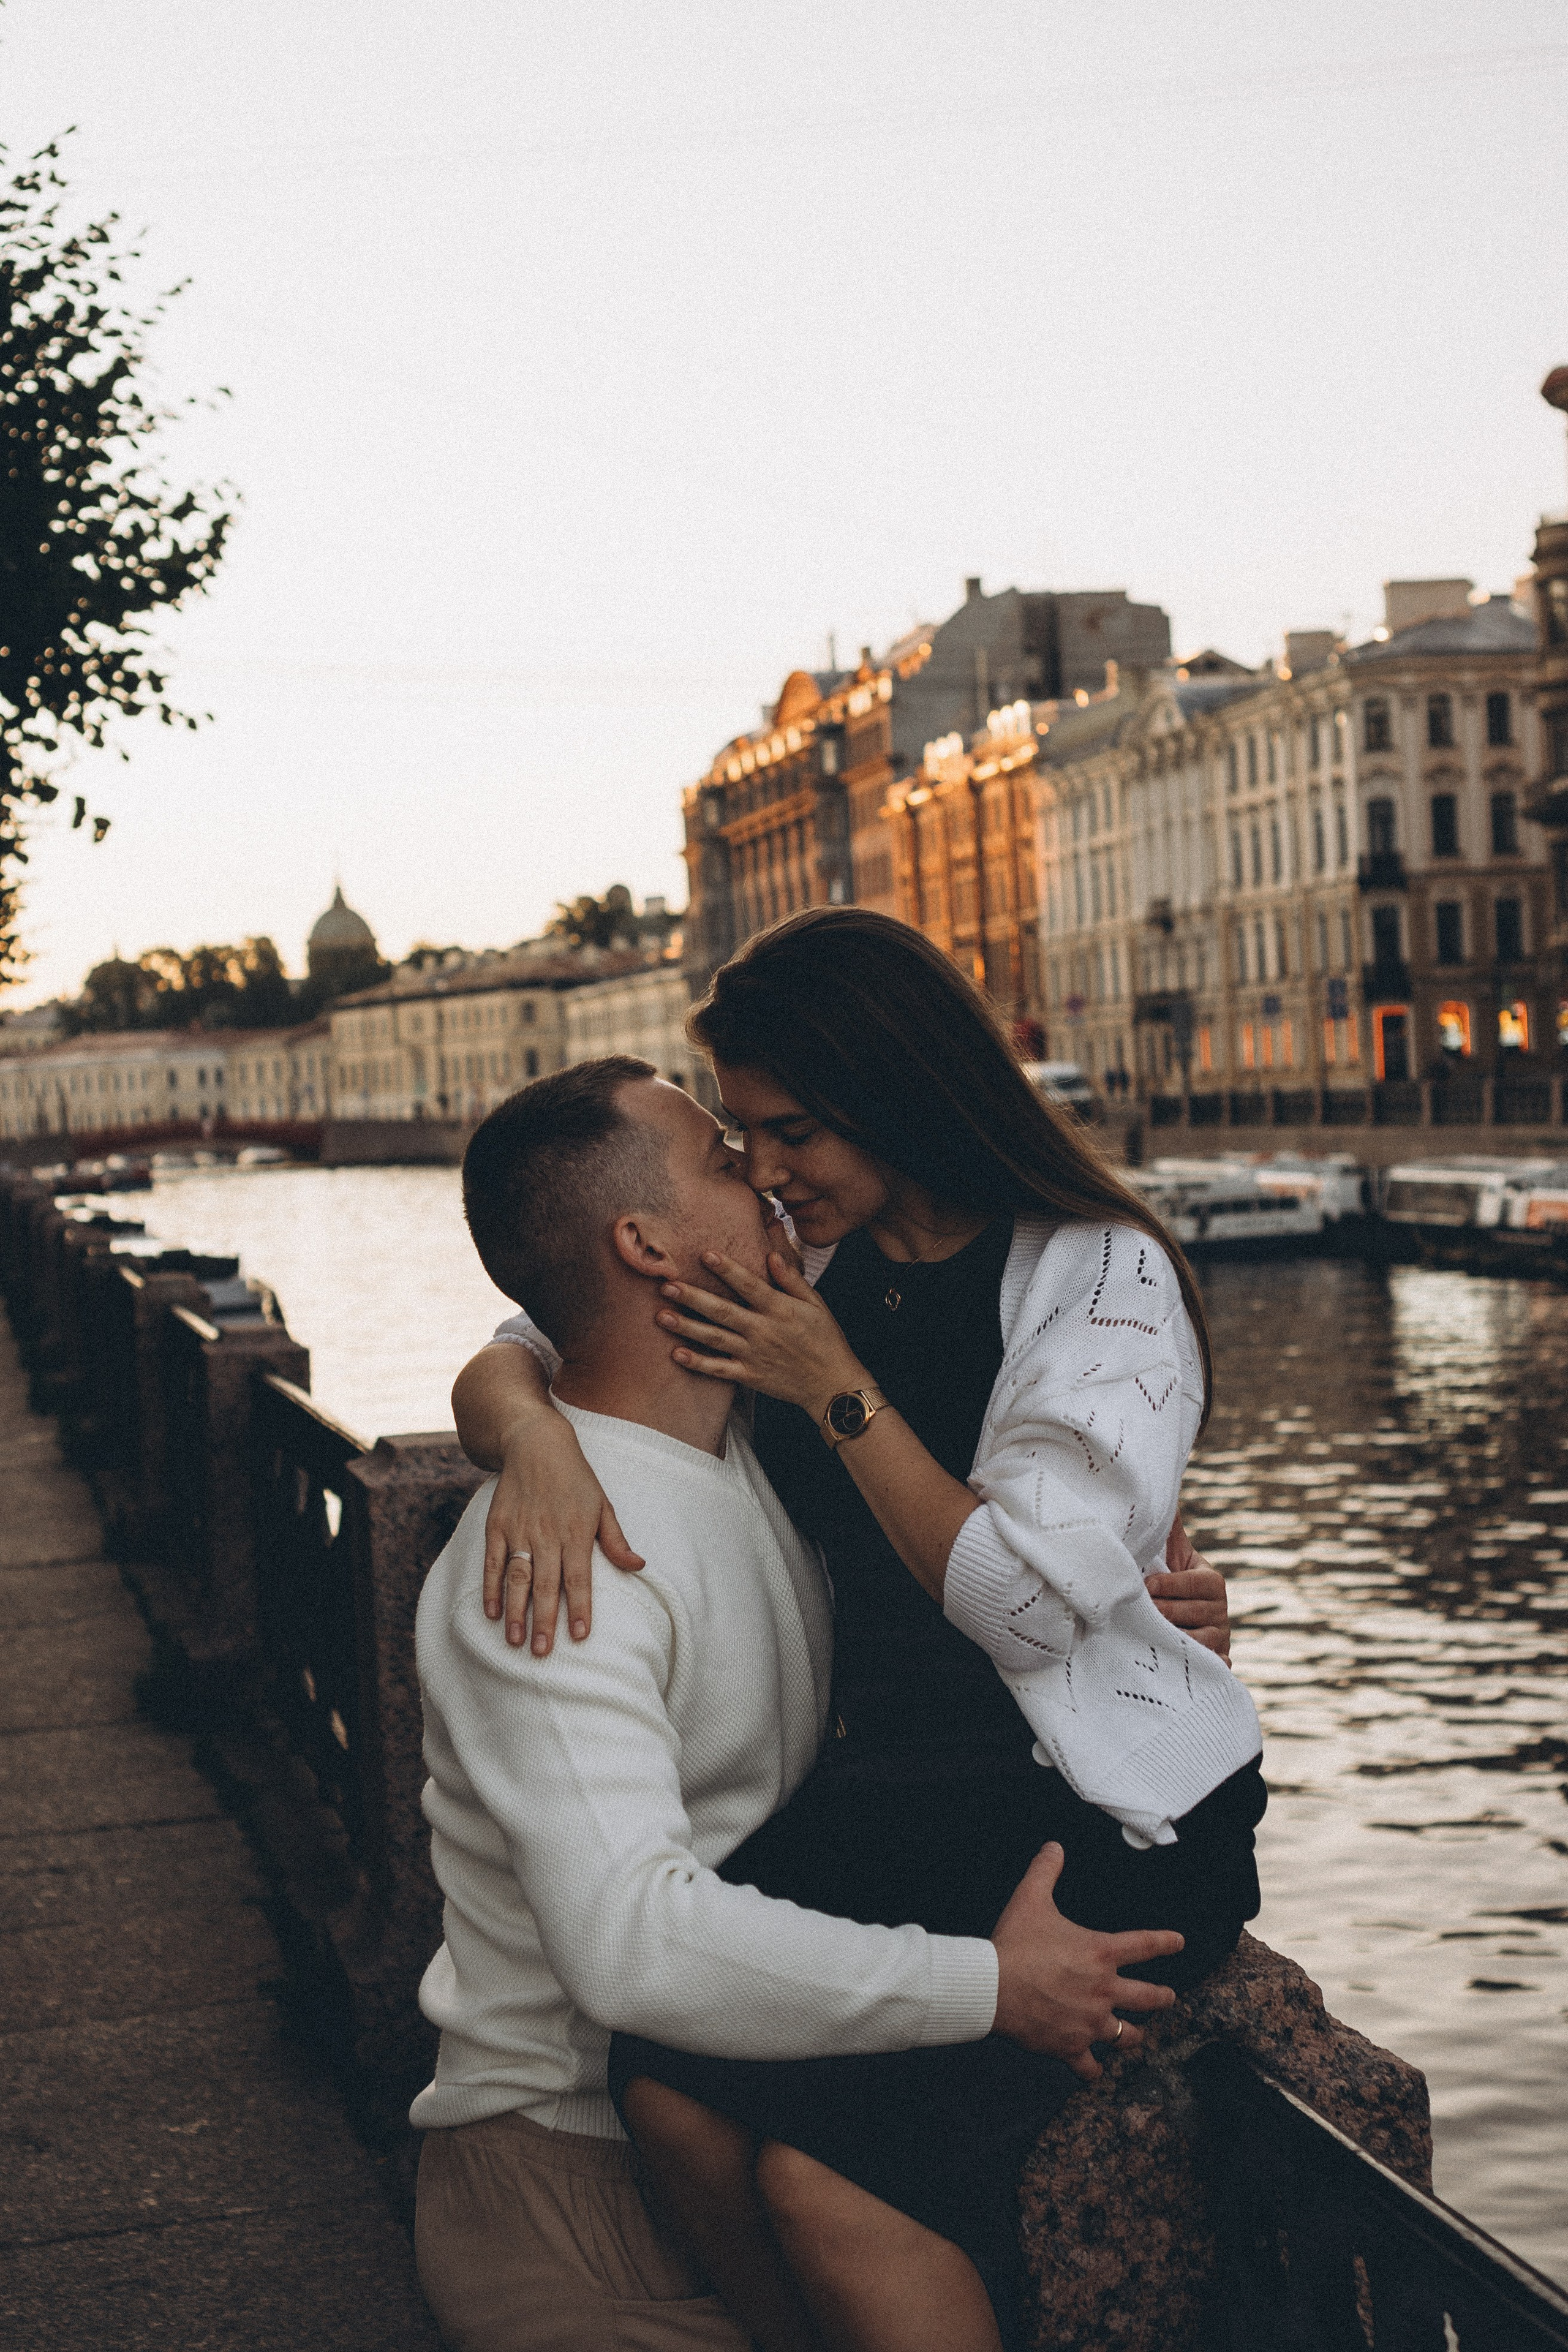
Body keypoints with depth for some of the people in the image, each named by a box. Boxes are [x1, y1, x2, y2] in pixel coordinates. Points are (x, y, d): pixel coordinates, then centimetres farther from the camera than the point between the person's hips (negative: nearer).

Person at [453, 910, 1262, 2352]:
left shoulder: (1102, 1273, -9)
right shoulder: (798, 1272, 8)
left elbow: (1031, 1601, -18)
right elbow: (508, 1362, 9)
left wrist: (839, 1391, -15)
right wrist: (530, 1437, -15)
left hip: (1106, 1817, -5)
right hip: (892, 1788, 6)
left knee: (824, 2161, -24)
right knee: (668, 2085, -20)